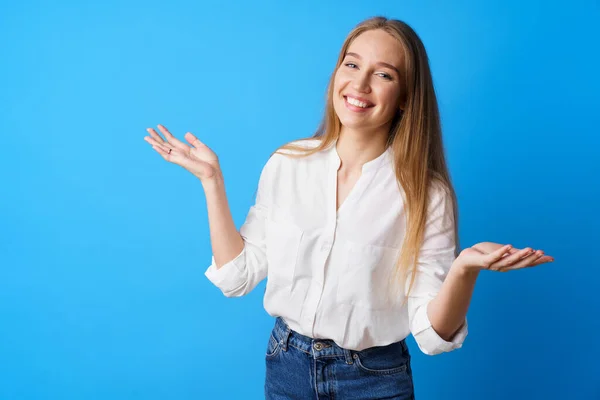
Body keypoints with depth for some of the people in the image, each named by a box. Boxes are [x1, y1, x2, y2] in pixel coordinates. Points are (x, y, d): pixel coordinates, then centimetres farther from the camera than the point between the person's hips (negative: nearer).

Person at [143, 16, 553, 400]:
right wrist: (212, 180, -10)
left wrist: (465, 270, -33)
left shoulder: (428, 195, -15)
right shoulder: (286, 164, -7)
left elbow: (432, 333, -14)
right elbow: (237, 275, -5)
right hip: (285, 365, 3)